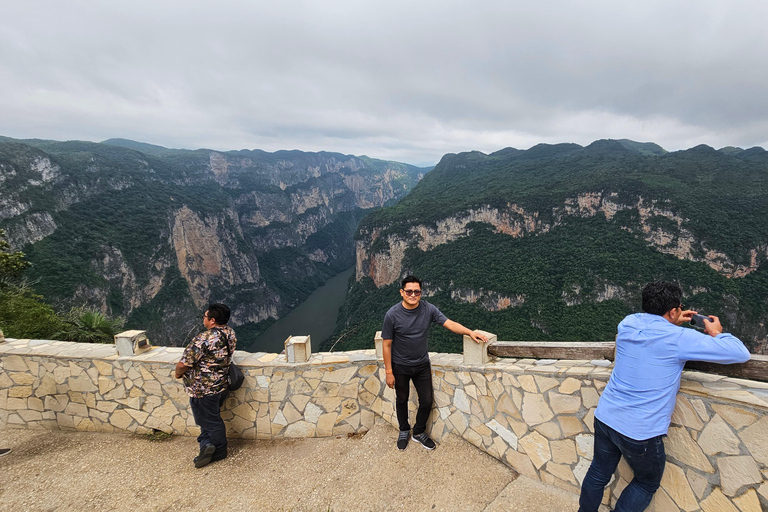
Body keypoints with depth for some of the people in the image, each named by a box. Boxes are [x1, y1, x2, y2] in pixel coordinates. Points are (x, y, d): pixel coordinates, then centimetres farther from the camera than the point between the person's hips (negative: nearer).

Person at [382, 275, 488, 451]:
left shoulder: (428, 309, -13)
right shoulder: (392, 315, -21)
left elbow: (449, 324, -10)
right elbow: (386, 344, -14)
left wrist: (470, 332, -25)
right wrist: (389, 372, -13)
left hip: (422, 364, 2)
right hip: (400, 366, -2)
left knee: (426, 401, 10)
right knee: (402, 400, 17)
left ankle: (419, 432, 37)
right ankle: (404, 431, 44)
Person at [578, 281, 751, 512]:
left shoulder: (627, 324, -1)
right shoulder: (679, 338, -17)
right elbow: (741, 353, -6)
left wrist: (673, 323, 22)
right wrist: (717, 333, 12)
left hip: (604, 417, 5)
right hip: (640, 432, -4)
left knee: (598, 474, 23)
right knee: (647, 483, 25)